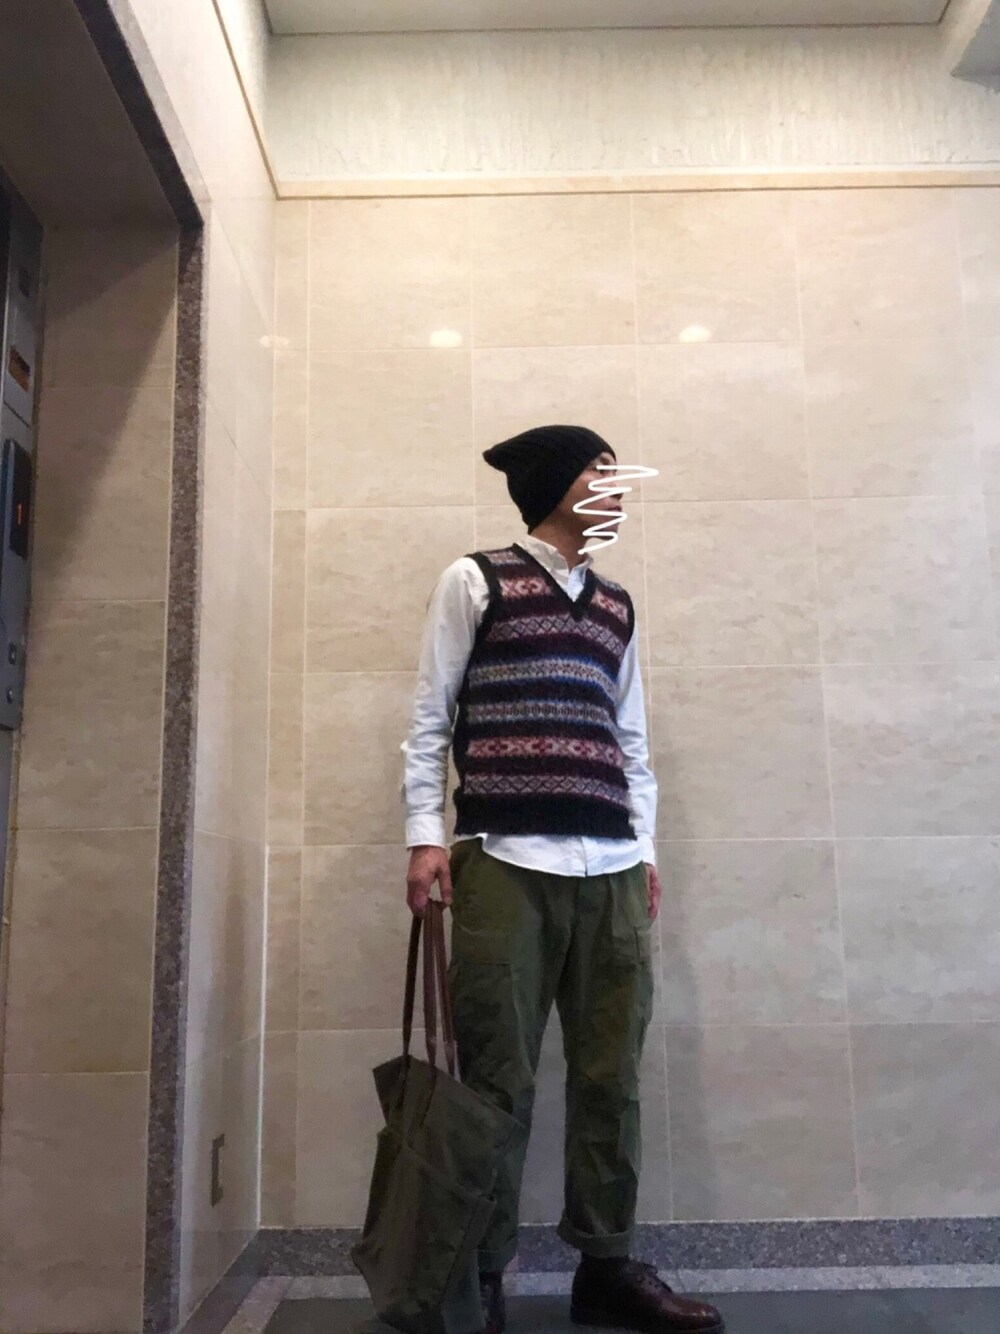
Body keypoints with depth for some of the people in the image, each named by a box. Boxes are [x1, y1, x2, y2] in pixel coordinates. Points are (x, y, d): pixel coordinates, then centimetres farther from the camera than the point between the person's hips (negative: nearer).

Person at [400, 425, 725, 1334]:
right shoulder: (476, 581, 7)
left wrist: (645, 850, 13)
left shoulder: (617, 605, 20)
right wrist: (426, 835, -6)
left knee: (612, 1075, 7)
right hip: (506, 864, -4)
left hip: (610, 869, 5)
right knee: (499, 1079, 0)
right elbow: (430, 717, 3)